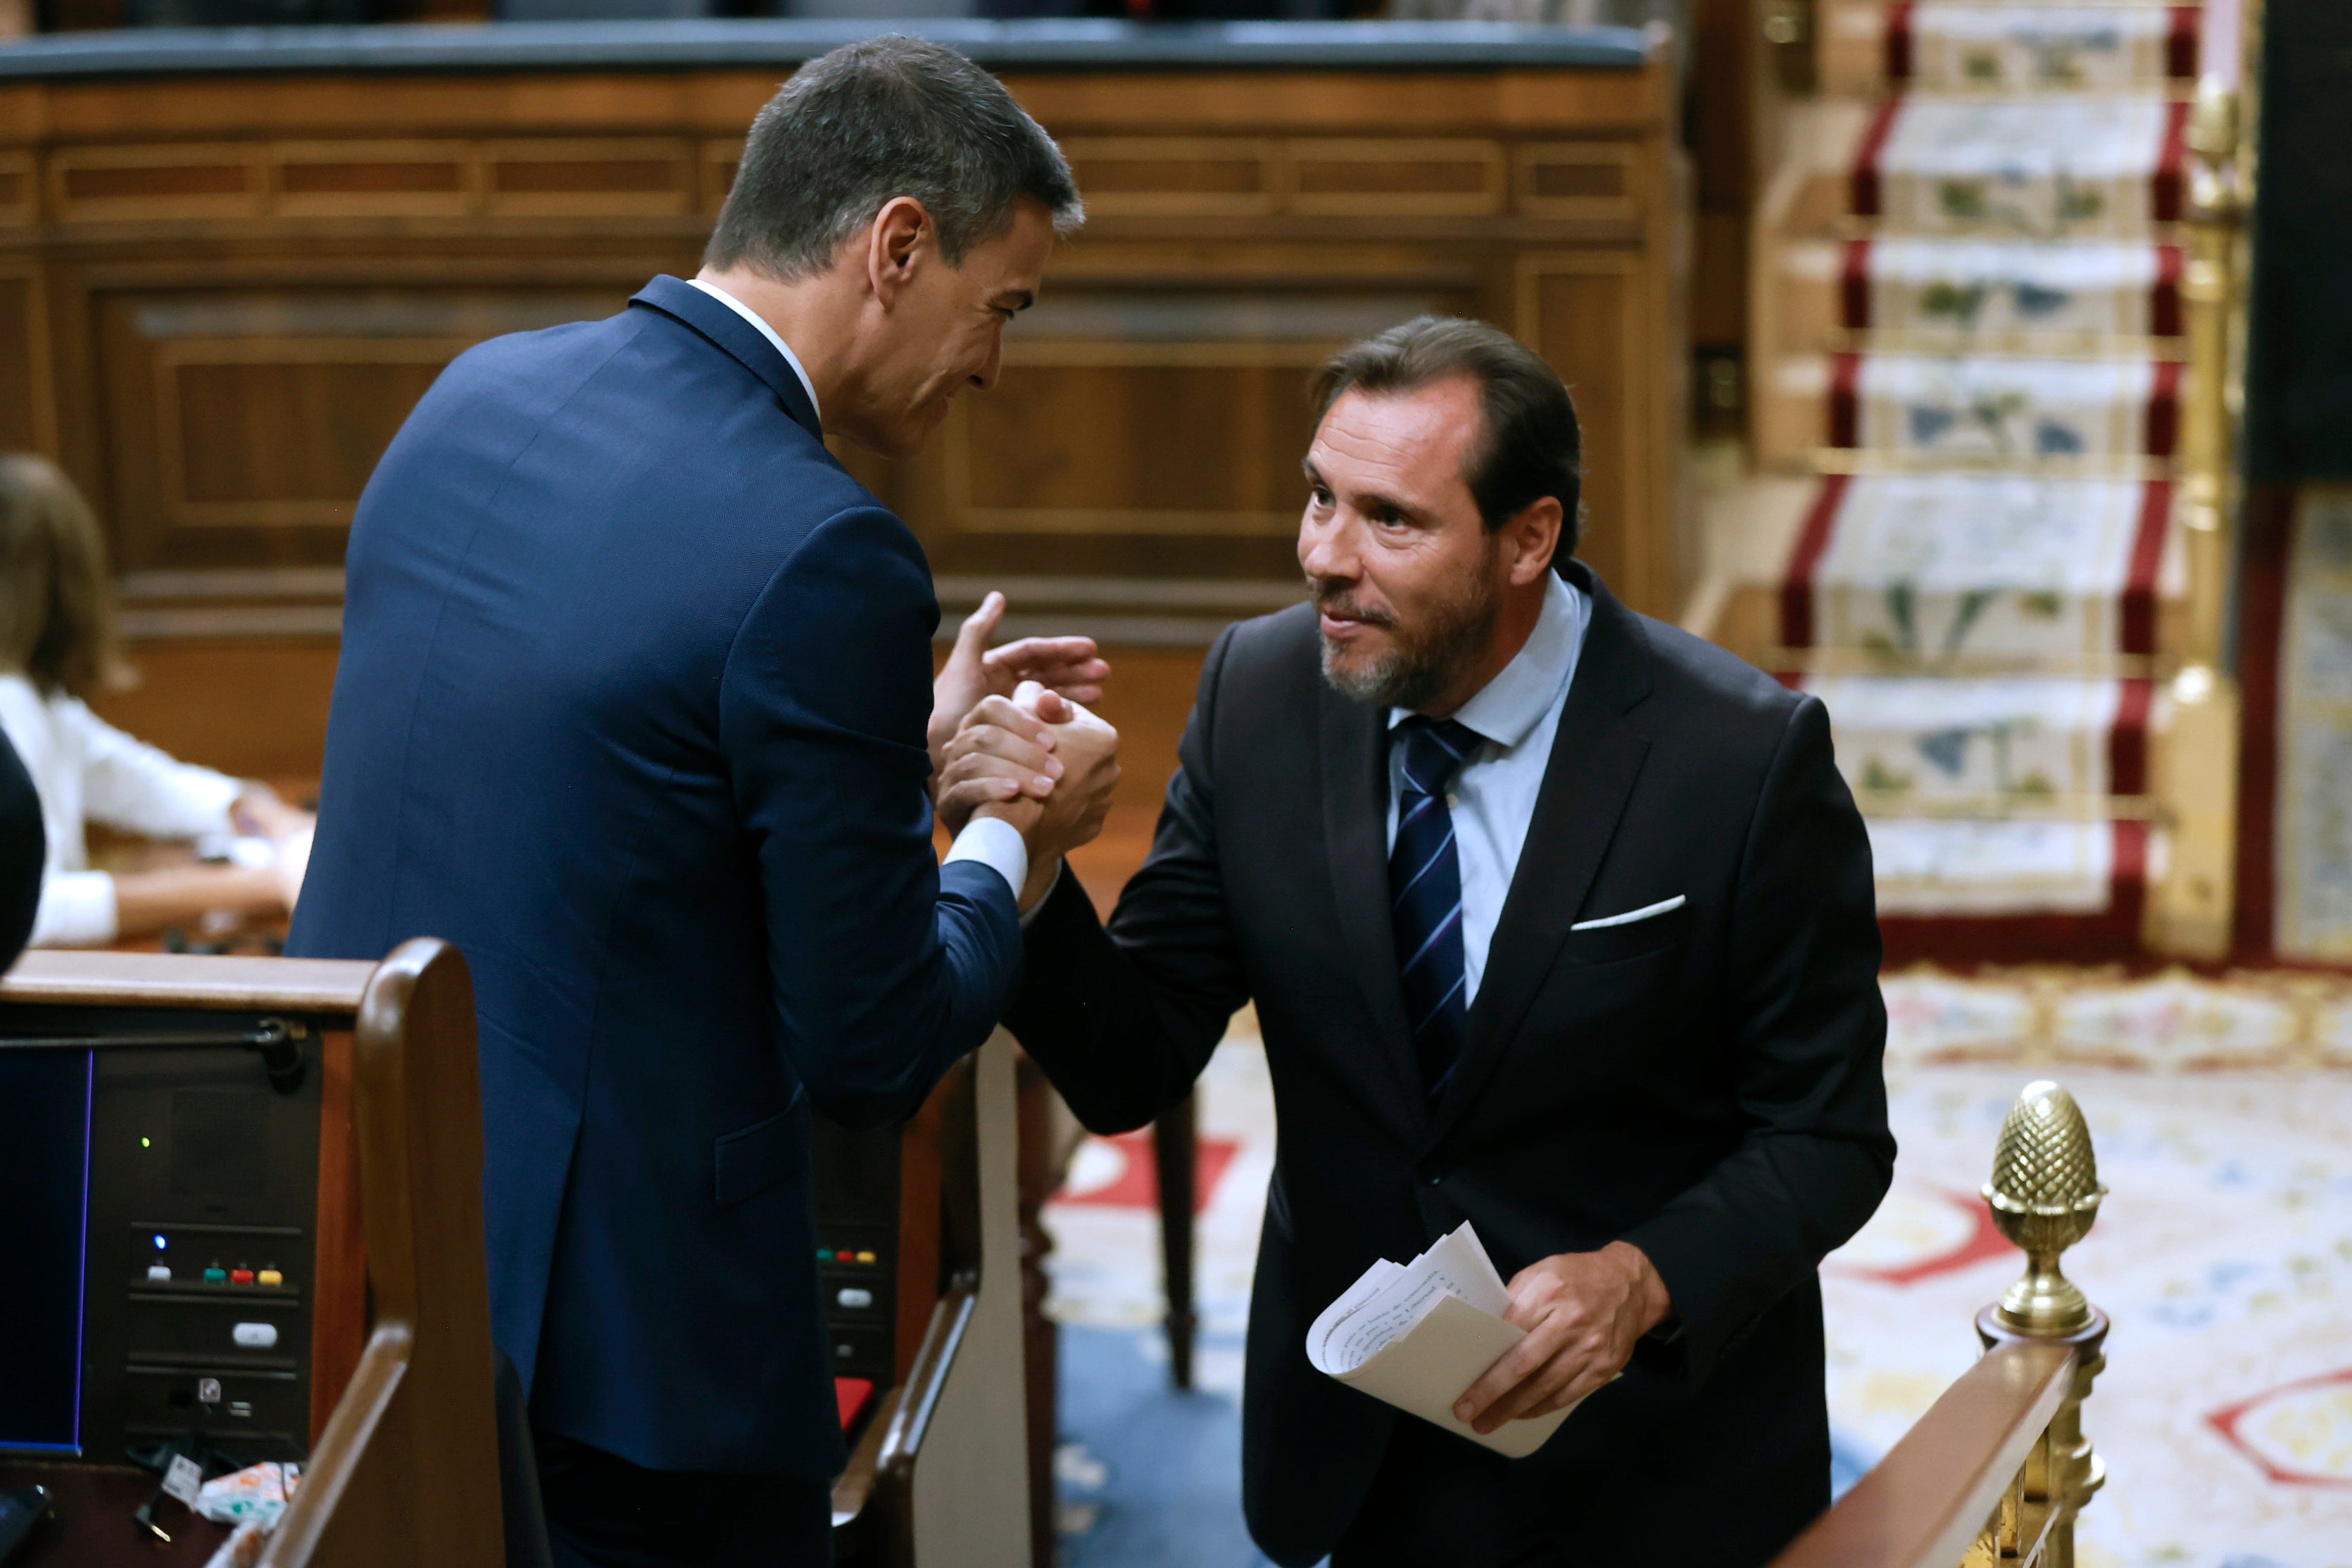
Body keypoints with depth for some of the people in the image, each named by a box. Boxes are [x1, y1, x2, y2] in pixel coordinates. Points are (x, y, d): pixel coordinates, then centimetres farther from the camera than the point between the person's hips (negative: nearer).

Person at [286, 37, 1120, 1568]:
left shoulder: (475, 395, 3)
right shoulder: (823, 556, -21)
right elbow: (873, 1050, -15)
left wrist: (908, 748, 18)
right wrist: (1009, 838, 4)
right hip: (607, 1318, -8)